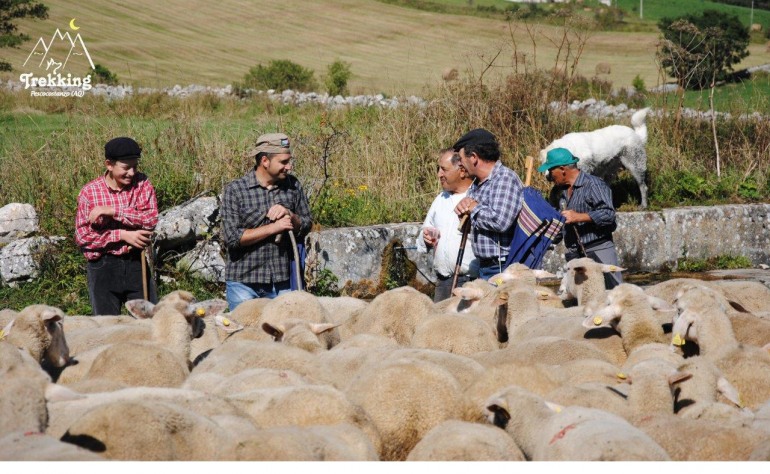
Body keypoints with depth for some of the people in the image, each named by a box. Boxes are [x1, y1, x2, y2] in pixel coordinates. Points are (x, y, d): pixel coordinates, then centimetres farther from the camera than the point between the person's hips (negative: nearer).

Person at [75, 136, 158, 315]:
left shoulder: (142, 183, 1)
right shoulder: (89, 192, -4)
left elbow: (150, 219, -13)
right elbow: (82, 237, -8)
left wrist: (110, 211, -19)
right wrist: (123, 235, -15)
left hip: (137, 263, 1)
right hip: (103, 267, -1)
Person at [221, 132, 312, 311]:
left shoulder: (293, 186, 5)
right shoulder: (235, 190, -7)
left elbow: (306, 226, 10)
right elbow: (232, 237, -14)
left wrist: (289, 215, -11)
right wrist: (273, 227, -16)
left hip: (281, 282, 3)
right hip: (243, 282, -3)